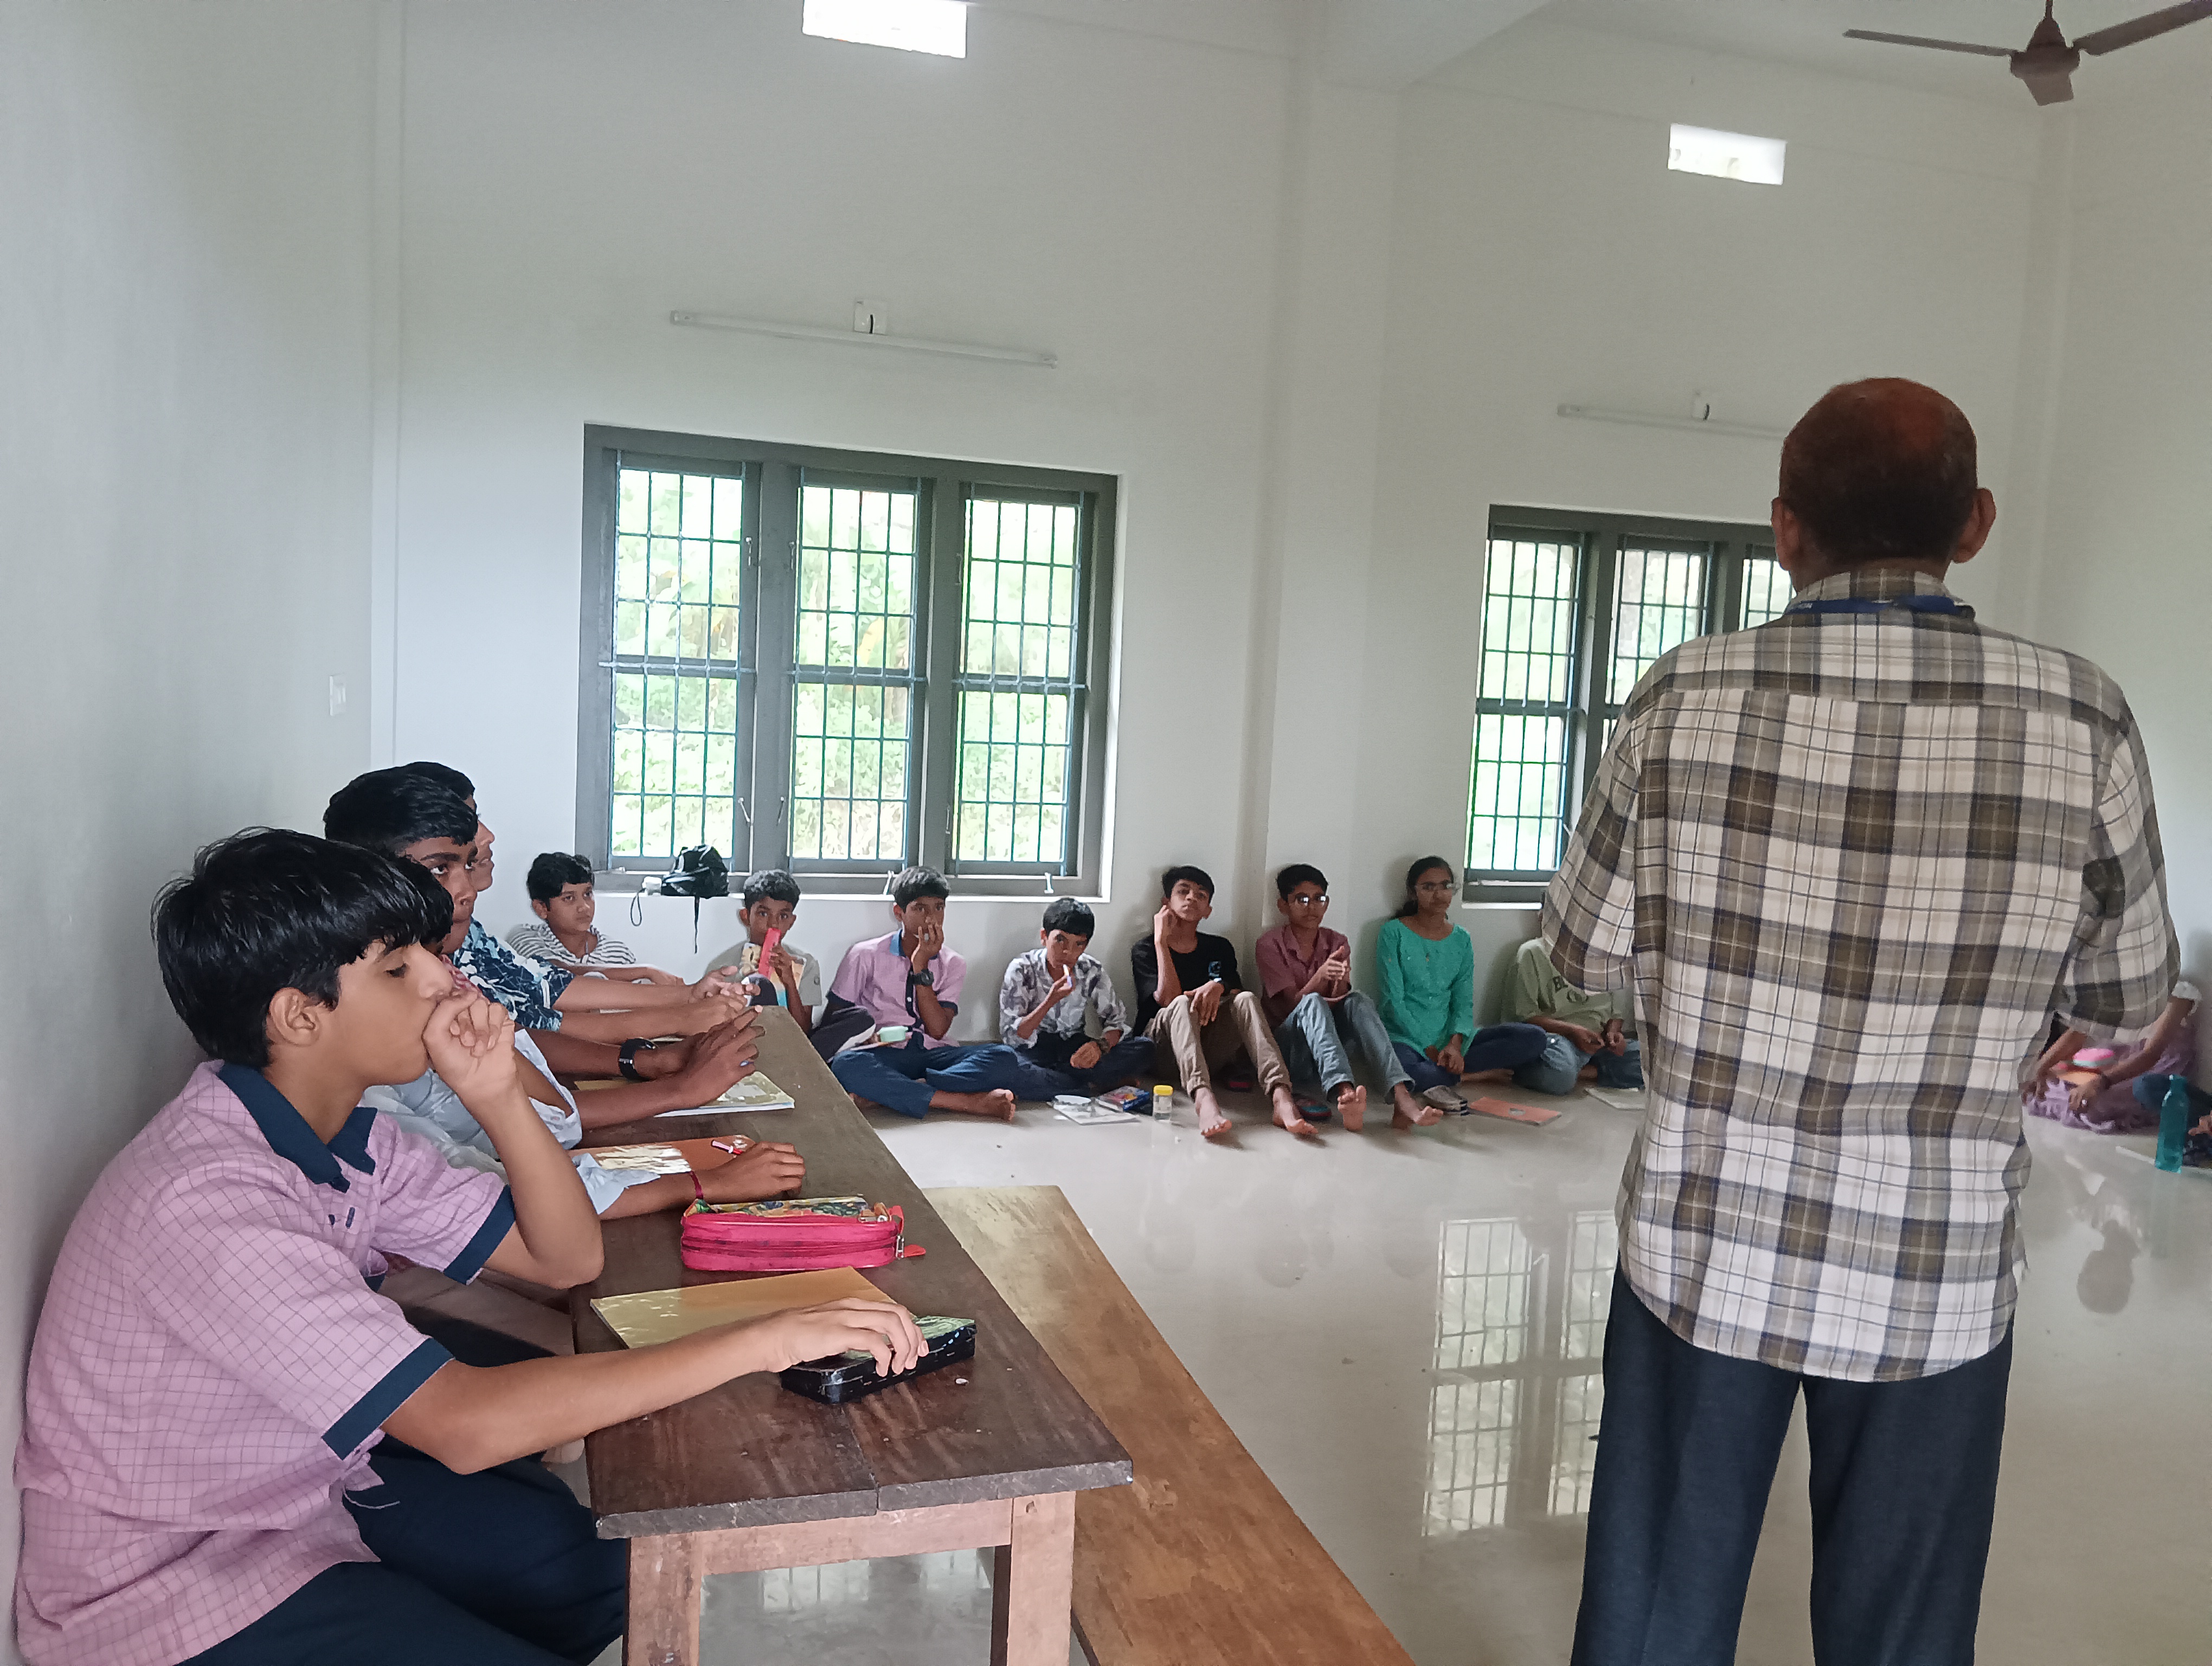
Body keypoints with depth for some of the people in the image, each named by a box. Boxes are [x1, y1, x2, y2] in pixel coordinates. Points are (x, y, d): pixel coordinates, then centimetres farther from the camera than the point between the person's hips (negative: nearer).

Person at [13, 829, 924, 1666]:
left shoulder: (338, 1133, -2)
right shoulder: (207, 1198, -30)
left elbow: (565, 1258, 0)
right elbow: (465, 1424, -37)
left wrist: (496, 1096, -17)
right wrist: (764, 1340, -35)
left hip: (310, 1488, 8)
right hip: (173, 1591, -8)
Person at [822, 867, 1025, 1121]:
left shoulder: (953, 964, 14)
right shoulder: (865, 955, 8)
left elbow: (937, 1030, 1)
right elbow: (832, 1019, 8)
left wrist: (921, 967, -5)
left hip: (932, 1054, 2)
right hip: (886, 1055, -2)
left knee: (1006, 1060, -25)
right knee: (846, 1064, -38)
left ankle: (887, 1092, -35)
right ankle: (969, 1102, -35)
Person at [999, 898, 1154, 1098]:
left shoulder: (1092, 971, -2)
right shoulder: (1022, 970, -11)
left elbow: (1117, 1020, 1)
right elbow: (1010, 1036, -16)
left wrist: (1100, 1045, -23)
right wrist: (1050, 1002, -30)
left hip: (1076, 1051, 4)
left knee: (1144, 1049, -19)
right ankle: (1096, 1086, -26)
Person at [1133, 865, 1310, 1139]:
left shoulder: (1220, 948, 17)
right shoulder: (1145, 950, 6)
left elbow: (1237, 992, 2)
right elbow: (1168, 998, -12)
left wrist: (1219, 987, -20)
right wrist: (1161, 941, -9)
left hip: (1209, 1051, 3)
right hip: (1163, 1043, -3)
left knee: (1246, 999, -23)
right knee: (1182, 1005, -34)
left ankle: (1281, 1097, -46)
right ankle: (1204, 1099, -62)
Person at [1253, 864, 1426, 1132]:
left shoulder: (1337, 944, 10)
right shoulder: (1270, 944, -1)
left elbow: (1338, 1002, -4)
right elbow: (1290, 1005, -11)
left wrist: (1341, 983, -27)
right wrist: (1320, 976, -29)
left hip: (1330, 1048, 3)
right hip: (1290, 1047, -3)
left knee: (1357, 1001, -26)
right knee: (1313, 1002, -33)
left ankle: (1401, 1097, -46)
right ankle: (1343, 1095, -60)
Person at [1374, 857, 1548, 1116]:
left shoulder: (1461, 941, 13)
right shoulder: (1394, 933, -1)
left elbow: (1464, 1002, 6)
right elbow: (1394, 1000, -7)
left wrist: (1455, 1044, -15)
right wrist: (1430, 1050, -15)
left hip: (1449, 1038, 5)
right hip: (1404, 1036, -5)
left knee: (1533, 1038, -14)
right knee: (1400, 1065, -43)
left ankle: (1441, 1079, -20)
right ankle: (1477, 1073, -19)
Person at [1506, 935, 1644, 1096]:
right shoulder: (1534, 952, -3)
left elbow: (1617, 1009, 20)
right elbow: (1526, 1015, -7)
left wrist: (1613, 1031, -4)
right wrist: (1572, 1031, -21)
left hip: (1599, 1039, 6)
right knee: (1558, 1073, -42)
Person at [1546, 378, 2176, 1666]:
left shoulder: (1687, 700, -11)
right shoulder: (2081, 721, -11)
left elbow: (1589, 955, 0)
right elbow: (2127, 998, 3)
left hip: (1702, 1251, 0)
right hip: (1935, 1280, 0)